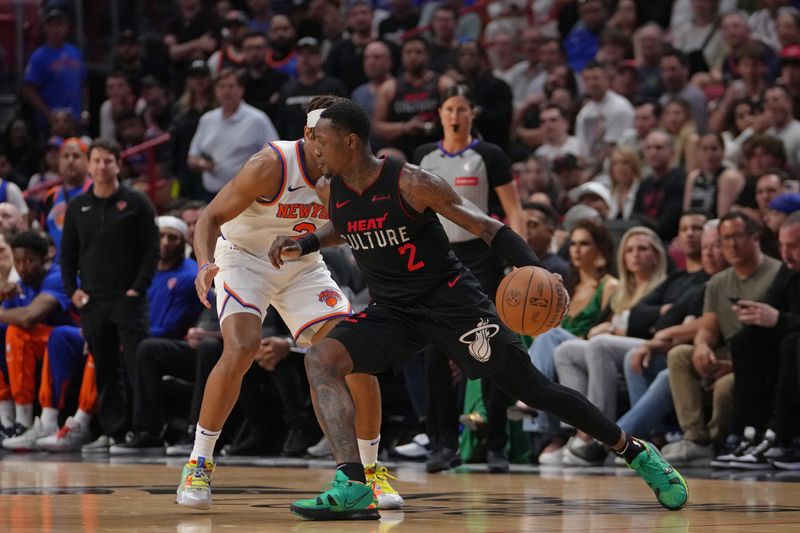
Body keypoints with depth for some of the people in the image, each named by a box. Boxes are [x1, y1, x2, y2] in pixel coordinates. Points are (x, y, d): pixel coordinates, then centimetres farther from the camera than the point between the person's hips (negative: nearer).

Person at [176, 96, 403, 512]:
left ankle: (371, 470, 9)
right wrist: (205, 264, -41)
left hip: (303, 267, 5)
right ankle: (198, 464, -17)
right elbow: (211, 217, -23)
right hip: (244, 256, -5)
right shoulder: (271, 165, -27)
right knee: (242, 346, -29)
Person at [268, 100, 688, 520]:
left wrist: (535, 272, -31)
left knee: (534, 390, -3)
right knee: (321, 360, -20)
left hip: (450, 298, -5)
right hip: (391, 310, 5)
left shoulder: (410, 183, -20)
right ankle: (353, 486, -30)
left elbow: (488, 228, -17)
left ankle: (636, 453, 16)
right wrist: (305, 244, 6)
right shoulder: (330, 191, -2)